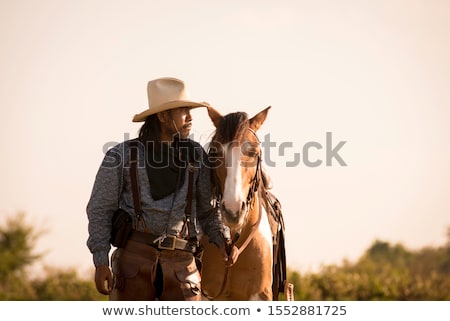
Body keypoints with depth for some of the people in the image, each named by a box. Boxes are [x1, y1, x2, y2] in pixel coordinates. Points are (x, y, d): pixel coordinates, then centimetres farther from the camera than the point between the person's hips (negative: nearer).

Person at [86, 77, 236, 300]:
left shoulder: (196, 156, 9)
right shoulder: (121, 156, 1)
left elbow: (207, 210, 16)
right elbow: (99, 210, 3)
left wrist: (221, 239, -3)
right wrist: (100, 261, -5)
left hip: (181, 263, 2)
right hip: (134, 256, -2)